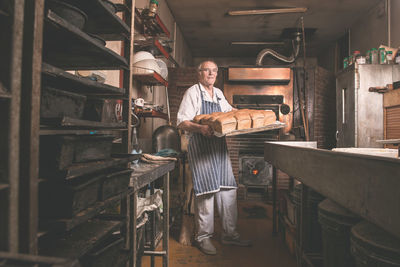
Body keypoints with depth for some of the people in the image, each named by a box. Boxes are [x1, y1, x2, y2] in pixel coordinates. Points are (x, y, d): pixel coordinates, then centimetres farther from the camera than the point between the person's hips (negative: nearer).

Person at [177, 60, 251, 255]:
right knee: (206, 191, -8)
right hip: (200, 146, -7)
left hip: (219, 146, 7)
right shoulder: (192, 92, -2)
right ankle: (203, 237, 10)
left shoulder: (218, 93, 19)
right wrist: (200, 128, -29)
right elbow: (182, 122, -11)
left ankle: (229, 234, 20)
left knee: (228, 189, 7)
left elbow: (228, 111, 34)